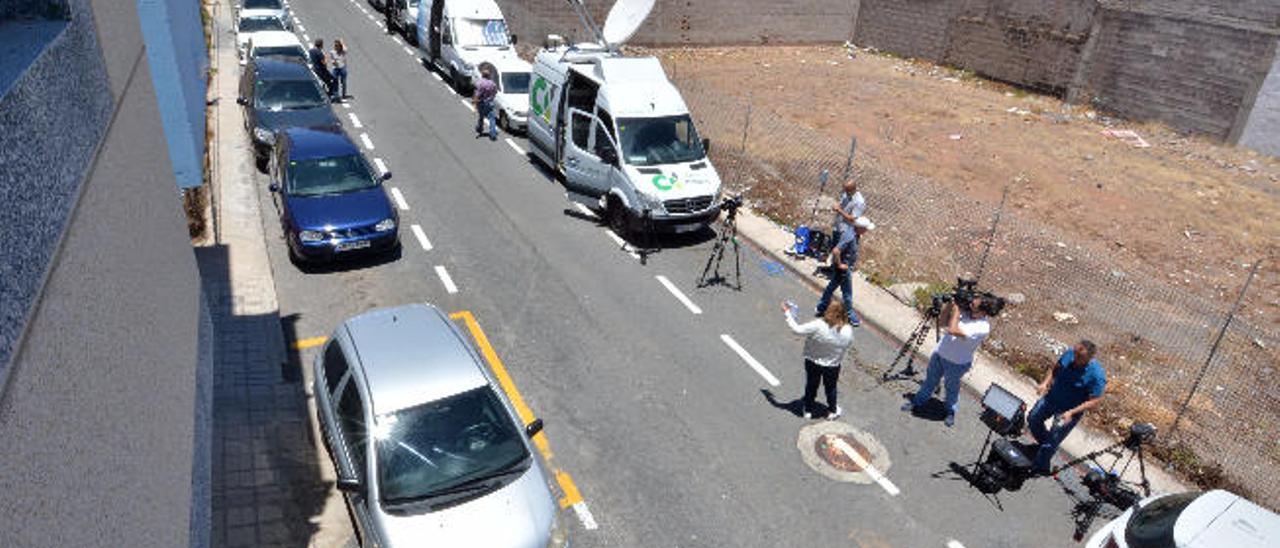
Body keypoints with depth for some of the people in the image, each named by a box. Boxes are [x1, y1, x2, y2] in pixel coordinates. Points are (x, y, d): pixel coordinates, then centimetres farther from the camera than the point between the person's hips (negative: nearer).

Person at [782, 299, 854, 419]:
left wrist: (787, 313, -16)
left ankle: (807, 410, 43)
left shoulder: (818, 326, -33)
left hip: (813, 363, -1)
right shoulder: (848, 331, -23)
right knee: (831, 388, 27)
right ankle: (832, 411, 47)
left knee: (811, 386, 24)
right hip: (833, 366, 1)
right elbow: (847, 344, -4)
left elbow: (797, 329, -26)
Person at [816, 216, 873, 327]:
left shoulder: (856, 236, -1)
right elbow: (835, 251, -37)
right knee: (847, 293, 5)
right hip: (843, 269, -10)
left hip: (847, 267, 10)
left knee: (831, 287, 20)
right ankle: (851, 318, 20)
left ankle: (820, 309, 34)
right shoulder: (849, 237, -31)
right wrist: (839, 265, -24)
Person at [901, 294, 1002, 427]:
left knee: (951, 387, 19)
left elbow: (953, 330, -39)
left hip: (956, 363, -5)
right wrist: (951, 303, -15)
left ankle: (951, 412, 45)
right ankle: (918, 401, 46)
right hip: (939, 353, 6)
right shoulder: (965, 311, -12)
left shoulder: (983, 327, -32)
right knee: (930, 380, 25)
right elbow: (942, 317, 0)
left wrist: (956, 310, -30)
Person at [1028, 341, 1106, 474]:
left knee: (1052, 441, 0)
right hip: (1052, 397, 6)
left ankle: (1039, 469, 21)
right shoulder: (1069, 354, -14)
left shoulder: (1097, 376, -29)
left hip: (1070, 410, -6)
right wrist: (1045, 383, -11)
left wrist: (1071, 413, -29)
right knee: (1033, 419, 16)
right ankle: (1043, 443, 45)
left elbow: (1094, 401, -22)